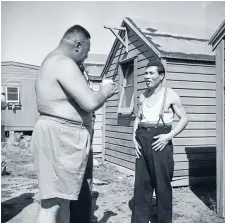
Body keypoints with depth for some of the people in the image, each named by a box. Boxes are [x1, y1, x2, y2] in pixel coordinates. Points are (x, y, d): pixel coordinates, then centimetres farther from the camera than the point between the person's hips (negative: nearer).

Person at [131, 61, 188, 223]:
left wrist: (169, 136, -14)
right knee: (141, 183, 7)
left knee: (162, 183, 1)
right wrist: (134, 137, 3)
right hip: (143, 140, 5)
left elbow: (184, 119, -2)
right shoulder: (143, 96, 12)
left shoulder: (170, 95, -2)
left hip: (160, 141, -5)